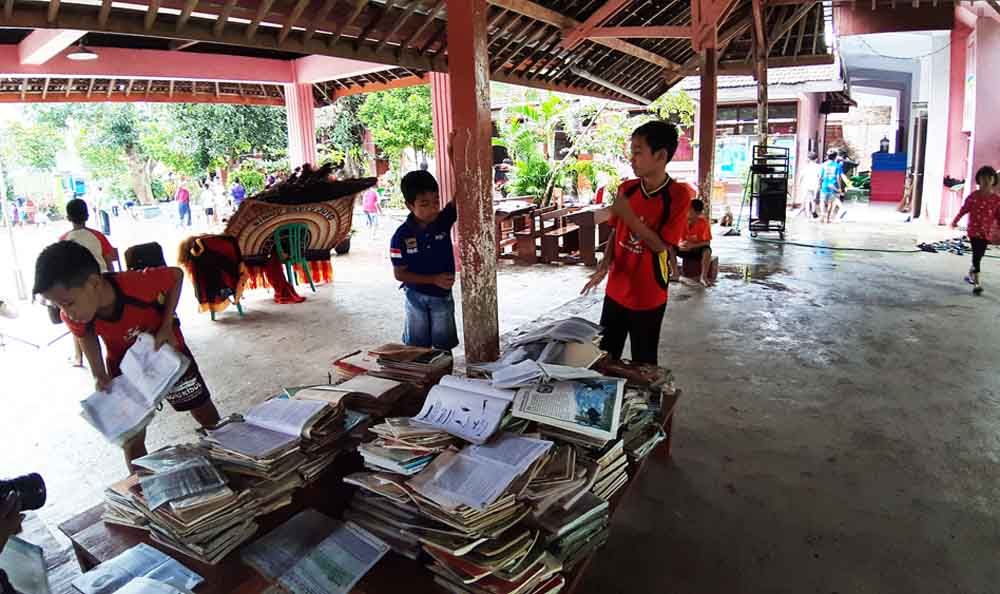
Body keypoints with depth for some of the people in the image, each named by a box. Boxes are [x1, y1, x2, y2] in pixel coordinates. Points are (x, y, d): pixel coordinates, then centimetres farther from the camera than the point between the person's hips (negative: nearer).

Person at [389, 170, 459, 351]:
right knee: (416, 348, 15)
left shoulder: (444, 220, -13)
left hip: (443, 296, 1)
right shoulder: (401, 236, -18)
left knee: (444, 347, 13)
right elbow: (399, 274, -14)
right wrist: (434, 279, -21)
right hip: (416, 297, -1)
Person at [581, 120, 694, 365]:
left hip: (648, 297, -5)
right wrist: (604, 265, -6)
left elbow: (662, 246, -18)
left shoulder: (679, 195, -16)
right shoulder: (626, 189, 0)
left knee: (643, 365, 11)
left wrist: (629, 216, -24)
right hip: (616, 290, 5)